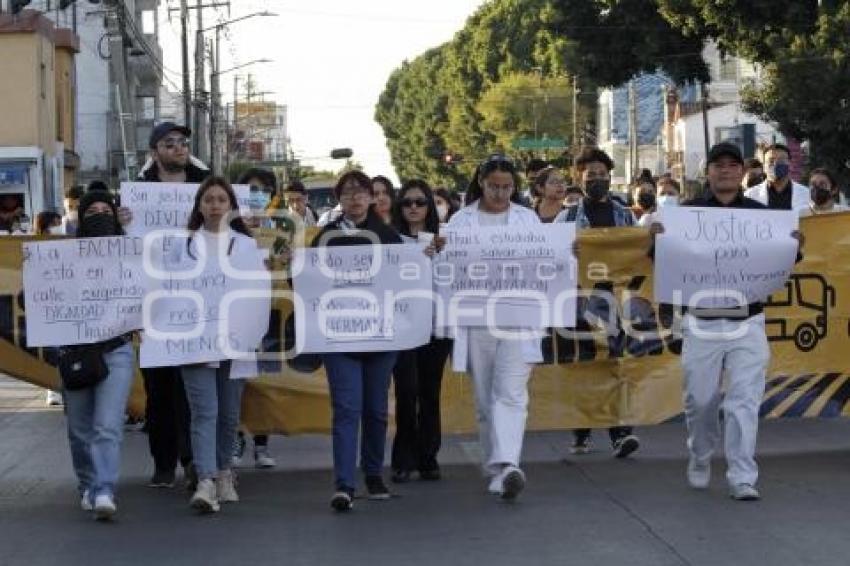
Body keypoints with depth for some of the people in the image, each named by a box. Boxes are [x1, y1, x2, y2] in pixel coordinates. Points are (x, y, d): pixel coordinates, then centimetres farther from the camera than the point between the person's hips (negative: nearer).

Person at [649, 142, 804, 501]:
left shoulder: (760, 213, 4)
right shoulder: (689, 212, 2)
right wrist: (657, 240, -21)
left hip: (747, 323, 0)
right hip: (701, 322, 0)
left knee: (744, 401, -6)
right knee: (700, 400, 11)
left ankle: (742, 479, -4)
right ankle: (700, 461, 35)